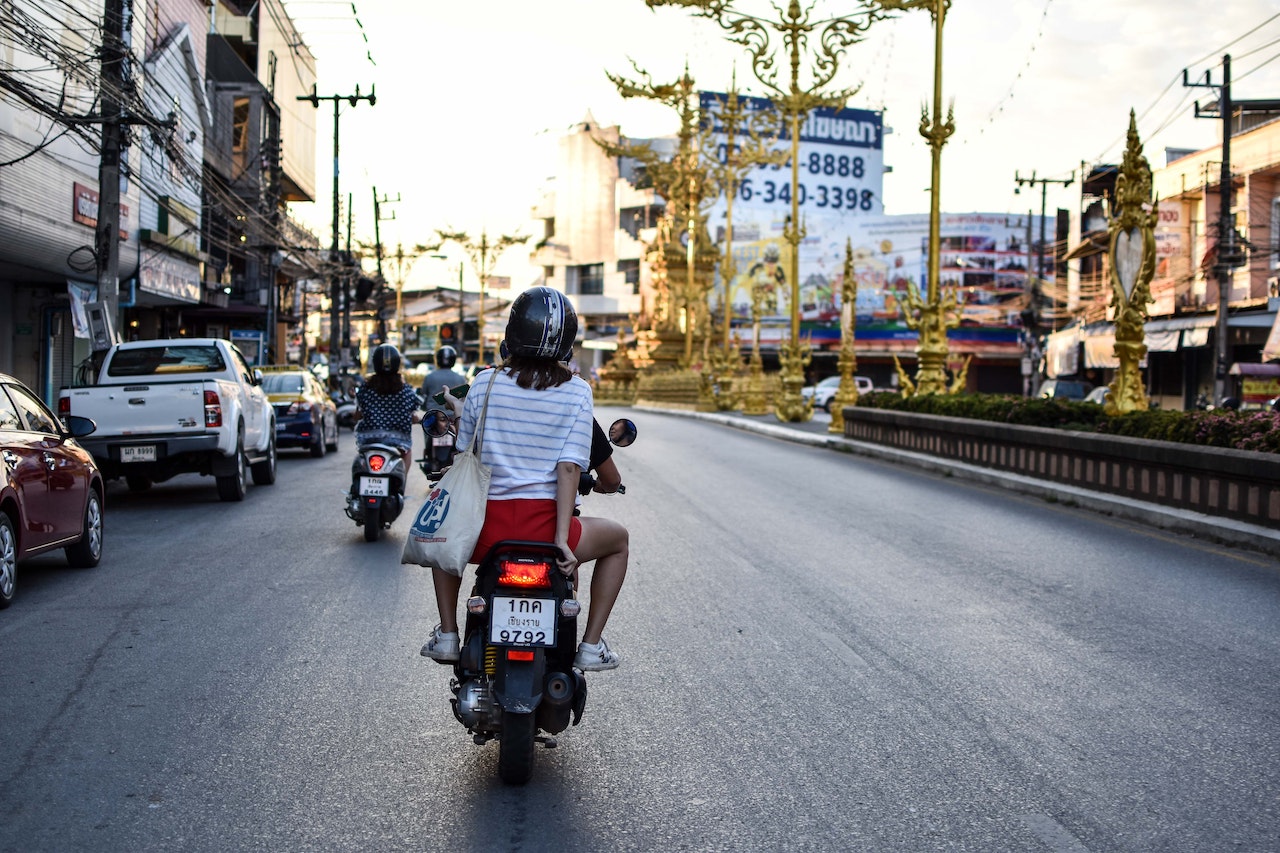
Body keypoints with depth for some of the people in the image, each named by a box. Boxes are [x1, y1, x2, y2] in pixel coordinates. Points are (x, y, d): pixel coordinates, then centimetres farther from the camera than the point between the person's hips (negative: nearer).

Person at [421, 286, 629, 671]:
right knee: (617, 539, 28)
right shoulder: (577, 392, -4)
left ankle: (447, 634, 29)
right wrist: (562, 537, -12)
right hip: (544, 524, -2)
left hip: (486, 528, 2)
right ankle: (591, 644, 19)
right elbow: (569, 467, -11)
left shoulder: (485, 383, 0)